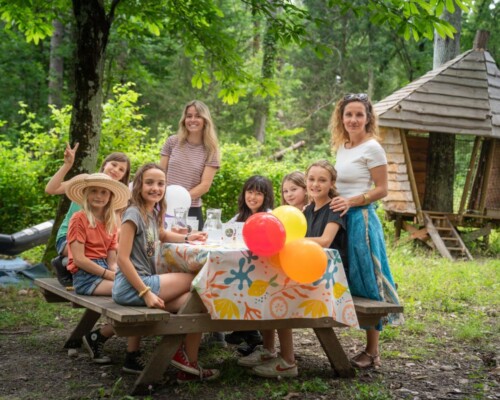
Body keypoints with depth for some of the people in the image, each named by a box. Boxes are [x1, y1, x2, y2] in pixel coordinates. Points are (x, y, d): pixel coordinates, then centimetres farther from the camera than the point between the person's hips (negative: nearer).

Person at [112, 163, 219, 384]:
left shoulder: (154, 213, 13)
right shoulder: (133, 214, -13)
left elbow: (161, 235, 36)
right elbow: (123, 259, -19)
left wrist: (188, 238, 20)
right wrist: (145, 293, -23)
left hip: (145, 282, 8)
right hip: (130, 287, -8)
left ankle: (189, 365, 0)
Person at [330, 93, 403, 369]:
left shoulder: (372, 148, -9)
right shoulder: (342, 147, 13)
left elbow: (381, 190, -10)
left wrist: (351, 201, -20)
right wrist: (332, 200, 8)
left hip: (360, 219, -8)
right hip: (339, 217, 8)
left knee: (365, 282, -3)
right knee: (344, 281, 7)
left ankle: (372, 352, 6)